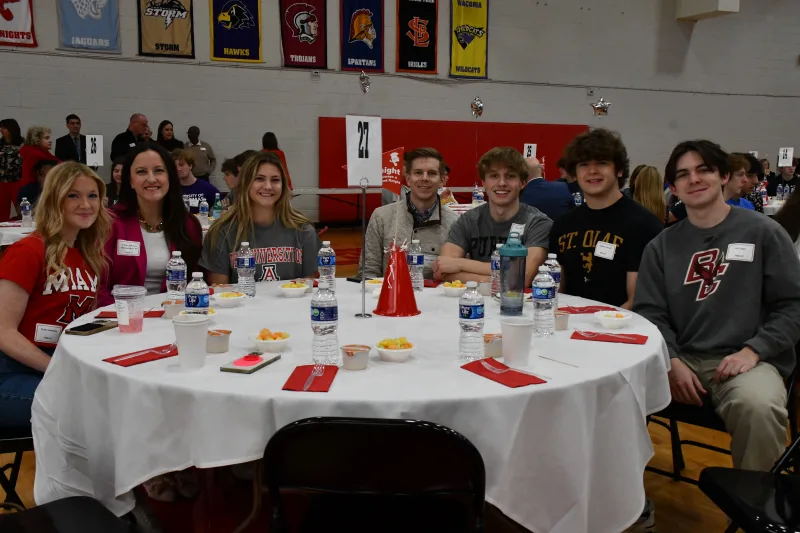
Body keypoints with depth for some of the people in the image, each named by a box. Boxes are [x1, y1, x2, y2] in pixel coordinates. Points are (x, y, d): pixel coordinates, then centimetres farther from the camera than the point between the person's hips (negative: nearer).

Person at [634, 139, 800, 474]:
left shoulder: (763, 233, 5)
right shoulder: (662, 246, 13)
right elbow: (650, 312, 6)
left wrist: (753, 351, -11)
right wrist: (672, 361, -11)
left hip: (747, 361, -2)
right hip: (681, 359, 3)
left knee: (758, 406, -36)